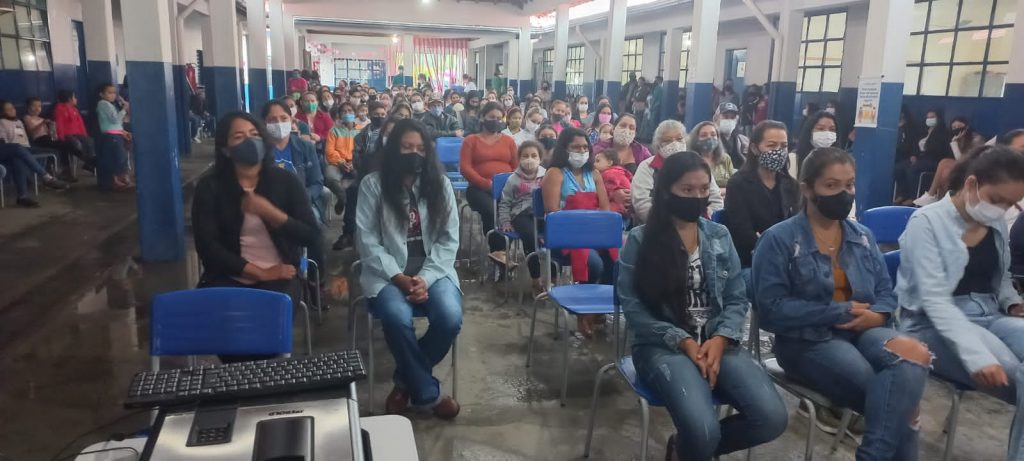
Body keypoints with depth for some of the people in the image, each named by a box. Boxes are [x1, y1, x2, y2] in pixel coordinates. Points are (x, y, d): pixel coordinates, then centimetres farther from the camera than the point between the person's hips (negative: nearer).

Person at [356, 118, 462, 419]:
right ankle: (427, 393, -9)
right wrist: (398, 277, -16)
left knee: (451, 318, -27)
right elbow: (367, 240, -4)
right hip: (387, 273, -2)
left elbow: (449, 239, 1)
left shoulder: (440, 184, 6)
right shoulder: (372, 185, 0)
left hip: (433, 270, 2)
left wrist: (426, 278, -14)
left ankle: (407, 380, 2)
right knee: (398, 318, -33)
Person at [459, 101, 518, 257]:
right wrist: (487, 183, -13)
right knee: (490, 211, -35)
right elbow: (465, 168, -1)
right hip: (479, 188, -2)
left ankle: (502, 250, -20)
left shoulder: (508, 141, 20)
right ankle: (497, 251, -24)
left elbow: (517, 167, 15)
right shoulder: (471, 140, 12)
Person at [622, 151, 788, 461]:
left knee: (772, 418, -18)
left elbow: (737, 299, 9)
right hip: (663, 346, -4)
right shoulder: (640, 240, -2)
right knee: (702, 429, -30)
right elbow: (633, 307, -6)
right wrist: (683, 341, -15)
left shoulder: (720, 236, 11)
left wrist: (721, 339, -11)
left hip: (716, 342, 5)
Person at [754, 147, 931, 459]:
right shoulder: (779, 239, -6)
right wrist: (840, 312, -16)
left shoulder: (863, 237, 14)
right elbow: (771, 309, -13)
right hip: (807, 341, -5)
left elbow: (885, 294, 15)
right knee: (898, 393, -25)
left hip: (863, 331, 6)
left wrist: (877, 316, -11)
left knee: (912, 357, -27)